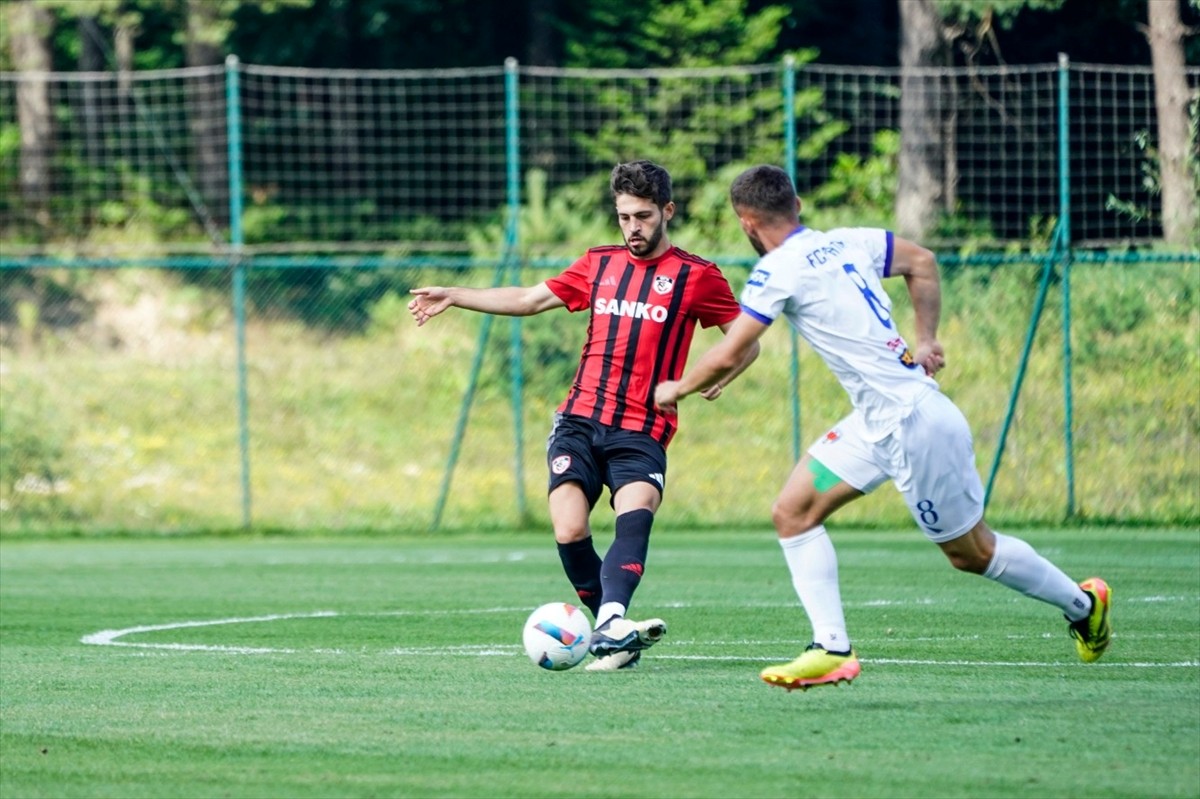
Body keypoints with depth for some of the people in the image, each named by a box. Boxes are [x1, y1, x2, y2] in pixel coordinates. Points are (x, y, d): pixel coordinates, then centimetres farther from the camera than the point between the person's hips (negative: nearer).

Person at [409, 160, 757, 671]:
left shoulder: (696, 277, 3)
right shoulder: (600, 265, 16)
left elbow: (747, 340, 7)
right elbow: (530, 300, 24)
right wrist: (453, 297, 19)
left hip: (641, 431, -4)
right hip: (580, 419, 4)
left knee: (635, 512, -30)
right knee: (569, 531, -16)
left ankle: (610, 627, -46)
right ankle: (613, 633, -3)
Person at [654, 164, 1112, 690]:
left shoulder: (778, 270, -16)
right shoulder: (846, 242, 8)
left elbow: (728, 356, -16)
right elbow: (922, 263, 22)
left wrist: (677, 389, 3)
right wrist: (926, 340, 23)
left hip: (914, 421, -9)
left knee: (971, 552, 7)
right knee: (792, 513, 2)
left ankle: (1082, 604, 26)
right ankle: (832, 649, -1)